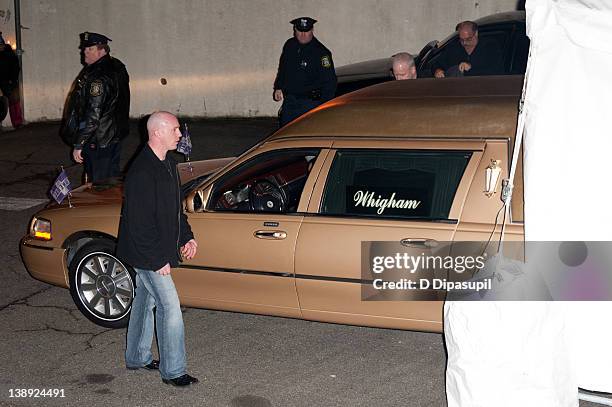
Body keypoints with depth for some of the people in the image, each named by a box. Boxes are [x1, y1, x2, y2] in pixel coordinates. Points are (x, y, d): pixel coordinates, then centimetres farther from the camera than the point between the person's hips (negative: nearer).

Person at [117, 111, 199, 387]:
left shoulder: (167, 164, 6)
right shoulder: (142, 173, -25)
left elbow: (176, 206, 18)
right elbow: (139, 223, -25)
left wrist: (186, 237, 10)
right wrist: (158, 260, -21)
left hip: (159, 250, 10)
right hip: (148, 254, -10)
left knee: (145, 300, 20)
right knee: (170, 307, -4)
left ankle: (137, 357, 35)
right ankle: (172, 371, 7)